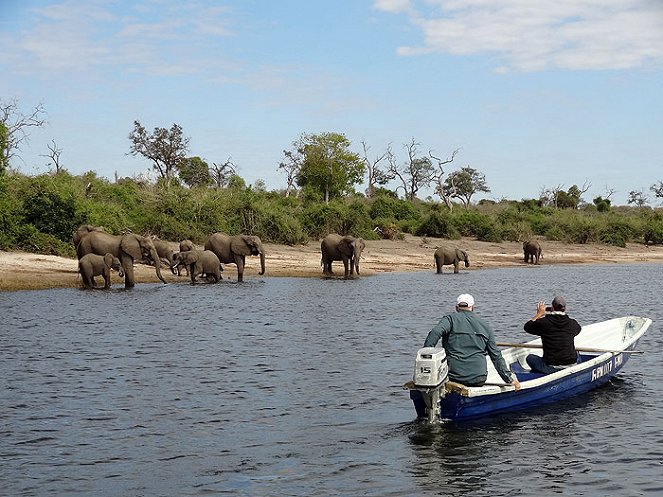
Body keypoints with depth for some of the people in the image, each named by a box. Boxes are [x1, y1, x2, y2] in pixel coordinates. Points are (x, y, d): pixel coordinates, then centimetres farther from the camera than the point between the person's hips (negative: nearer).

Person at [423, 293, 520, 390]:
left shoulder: (450, 318, 3)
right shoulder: (485, 325, 15)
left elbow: (435, 332, -18)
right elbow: (496, 356, 16)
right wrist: (509, 379, 20)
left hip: (453, 377, -3)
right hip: (479, 380, 3)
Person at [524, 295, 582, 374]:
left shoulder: (543, 322, -8)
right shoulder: (572, 323, 1)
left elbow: (527, 327, 12)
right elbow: (578, 328, 28)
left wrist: (539, 314, 23)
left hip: (550, 368, -3)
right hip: (571, 366, 3)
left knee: (529, 357, 21)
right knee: (576, 355, 38)